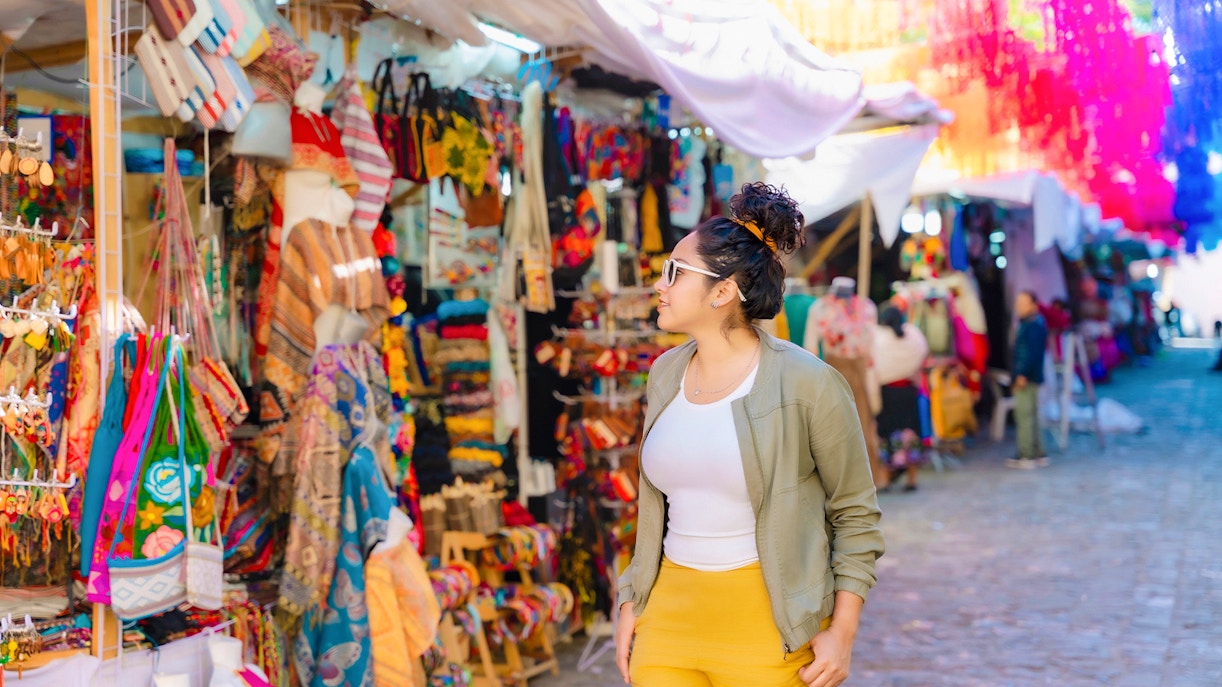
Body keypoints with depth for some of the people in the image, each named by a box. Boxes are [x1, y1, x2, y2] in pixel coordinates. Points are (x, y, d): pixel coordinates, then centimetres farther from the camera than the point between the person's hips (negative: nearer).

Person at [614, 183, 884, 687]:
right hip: (670, 616, 5)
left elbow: (856, 514, -4)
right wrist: (633, 605, 13)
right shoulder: (666, 373, 7)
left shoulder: (808, 384, -10)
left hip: (768, 625, -5)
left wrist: (843, 632, -8)